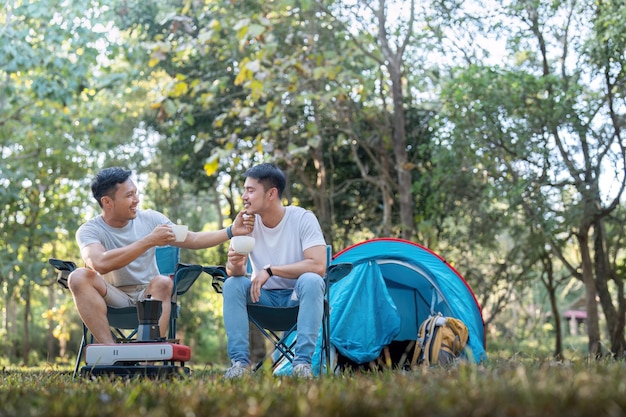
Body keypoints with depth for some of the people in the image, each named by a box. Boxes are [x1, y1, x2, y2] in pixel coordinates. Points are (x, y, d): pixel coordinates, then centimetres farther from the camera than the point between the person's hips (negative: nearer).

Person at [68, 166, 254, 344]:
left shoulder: (150, 219, 1)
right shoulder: (89, 231, -10)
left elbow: (193, 240, 4)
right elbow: (100, 264, -31)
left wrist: (231, 231, -10)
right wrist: (149, 241, -33)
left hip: (150, 294, 2)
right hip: (114, 298, -1)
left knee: (163, 282, -31)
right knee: (79, 277, -28)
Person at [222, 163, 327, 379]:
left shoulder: (303, 219, -16)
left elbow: (318, 266, -26)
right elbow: (233, 271, -11)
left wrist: (270, 270, -24)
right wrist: (235, 265, -36)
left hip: (298, 296, -3)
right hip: (263, 296, 3)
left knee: (311, 281, -34)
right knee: (232, 284, -23)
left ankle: (303, 362, -34)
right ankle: (239, 361, -23)